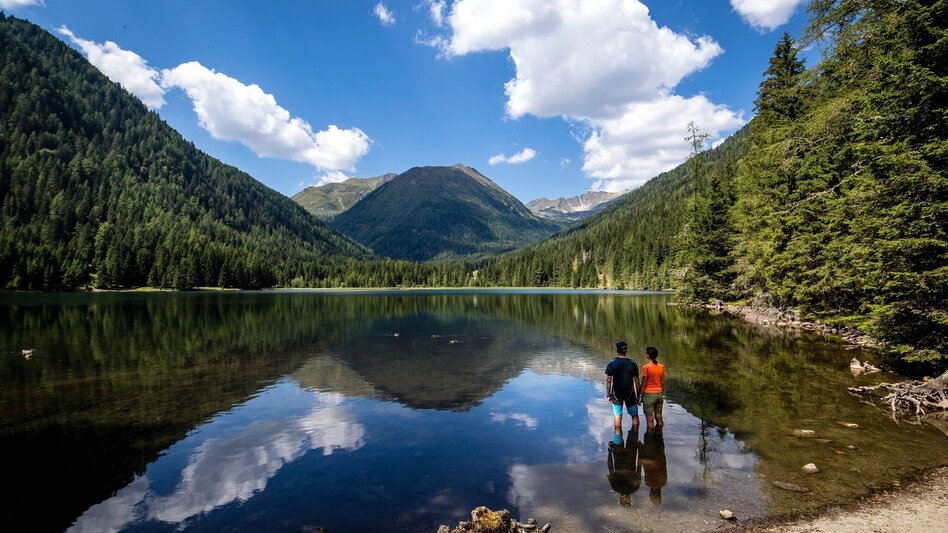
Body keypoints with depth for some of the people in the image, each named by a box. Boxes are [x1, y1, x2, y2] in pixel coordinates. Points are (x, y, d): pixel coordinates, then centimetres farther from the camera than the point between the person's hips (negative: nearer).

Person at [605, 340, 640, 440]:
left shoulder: (612, 363, -9)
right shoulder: (633, 364, -5)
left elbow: (608, 381, -9)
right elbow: (636, 381, -2)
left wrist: (608, 395, 0)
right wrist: (638, 395, 7)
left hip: (617, 394, -1)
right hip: (630, 394, 1)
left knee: (617, 416, 7)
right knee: (635, 416, 15)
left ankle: (618, 437, 10)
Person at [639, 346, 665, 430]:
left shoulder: (646, 367, -15)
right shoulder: (661, 366, 1)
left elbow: (644, 383, -11)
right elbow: (662, 382, 7)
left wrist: (640, 396, -3)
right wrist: (662, 394, 17)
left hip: (649, 394, -5)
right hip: (659, 394, 5)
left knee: (650, 419, 1)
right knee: (659, 418, 14)